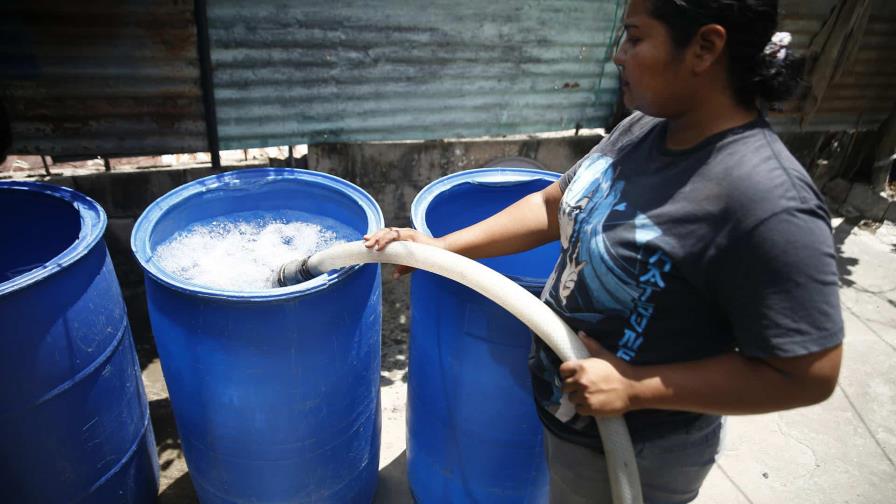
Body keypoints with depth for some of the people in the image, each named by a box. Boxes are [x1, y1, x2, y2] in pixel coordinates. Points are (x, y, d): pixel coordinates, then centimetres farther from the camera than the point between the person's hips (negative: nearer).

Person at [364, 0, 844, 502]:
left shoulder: (770, 206, -31)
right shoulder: (643, 128, -6)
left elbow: (809, 375, -24)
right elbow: (552, 206, 2)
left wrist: (636, 388, -25)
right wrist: (438, 247, -3)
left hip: (630, 458, -6)